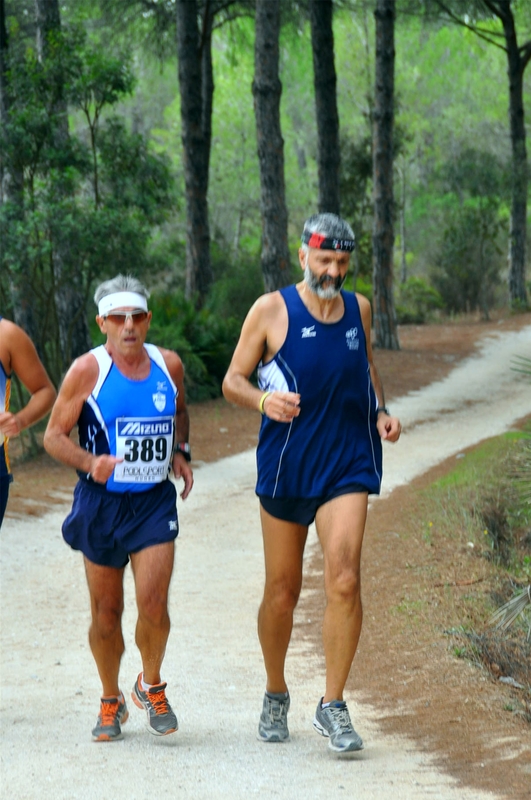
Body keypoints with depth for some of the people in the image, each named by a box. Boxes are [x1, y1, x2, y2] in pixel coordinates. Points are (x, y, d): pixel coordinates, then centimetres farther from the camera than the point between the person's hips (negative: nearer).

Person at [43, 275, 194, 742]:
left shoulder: (169, 365, 2)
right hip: (101, 504, -1)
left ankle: (151, 686, 14)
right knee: (106, 612, 5)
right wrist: (89, 462, -23)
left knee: (153, 604, -13)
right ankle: (111, 701, 27)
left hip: (155, 502, 1)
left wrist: (181, 452, 6)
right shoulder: (88, 370, -8)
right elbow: (54, 435, -5)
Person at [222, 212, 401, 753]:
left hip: (348, 466, 2)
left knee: (344, 581, -16)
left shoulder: (358, 308, 8)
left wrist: (381, 412, 7)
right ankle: (275, 697, 30)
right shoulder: (271, 311, -3)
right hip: (286, 466, -2)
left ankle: (332, 707, -8)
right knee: (282, 592, 7)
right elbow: (232, 381, 0)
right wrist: (263, 399, -22)